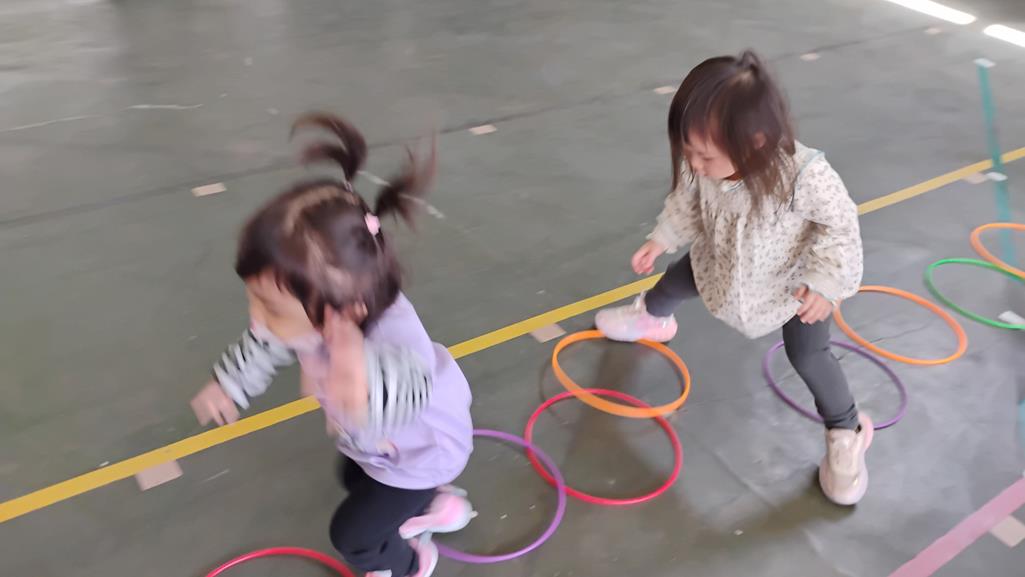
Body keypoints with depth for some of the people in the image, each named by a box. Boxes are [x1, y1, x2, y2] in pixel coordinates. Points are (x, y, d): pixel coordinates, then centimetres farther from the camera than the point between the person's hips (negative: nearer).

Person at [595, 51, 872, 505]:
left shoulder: (804, 175, -42)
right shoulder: (701, 165, -30)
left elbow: (840, 224, -25)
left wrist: (823, 283, -26)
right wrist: (660, 240, -9)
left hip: (793, 280, -4)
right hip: (720, 264, 5)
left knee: (807, 356, -3)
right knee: (675, 280, 23)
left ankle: (846, 432, 25)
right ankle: (650, 318, 62)